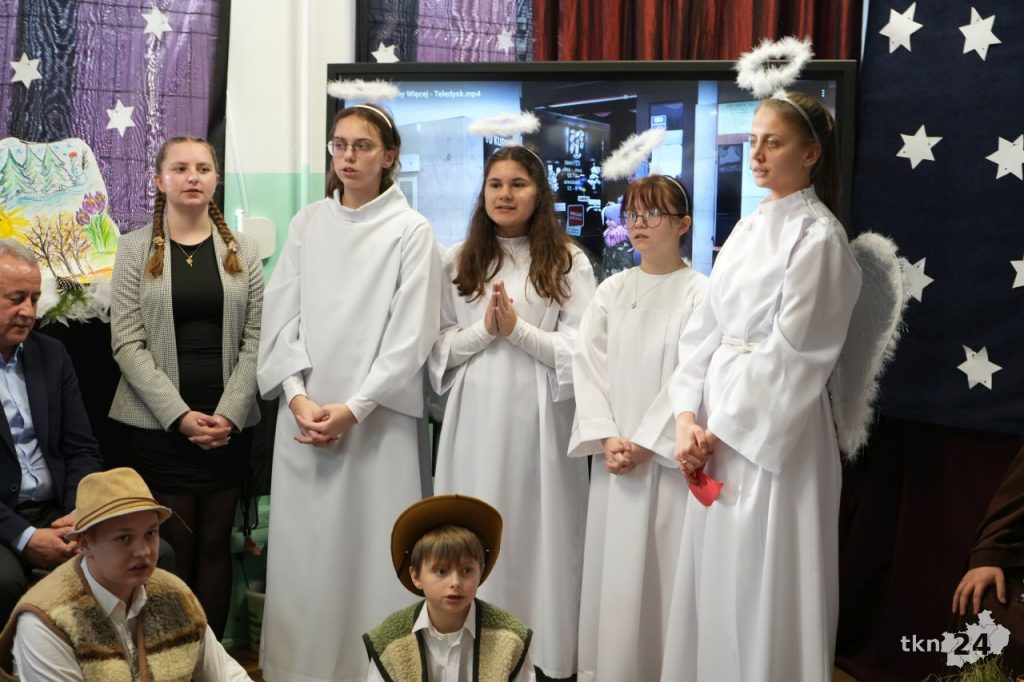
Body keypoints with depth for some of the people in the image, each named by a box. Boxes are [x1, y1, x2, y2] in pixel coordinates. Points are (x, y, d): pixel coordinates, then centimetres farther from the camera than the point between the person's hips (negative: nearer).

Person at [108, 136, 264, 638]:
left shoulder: (242, 250, 8)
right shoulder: (135, 249, 3)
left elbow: (255, 339, 4)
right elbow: (127, 343, -4)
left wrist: (229, 413, -10)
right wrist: (180, 415, -13)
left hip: (229, 424, 2)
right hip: (159, 425, -2)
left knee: (215, 544, 6)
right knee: (170, 548, 0)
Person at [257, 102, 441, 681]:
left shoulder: (411, 231, -2)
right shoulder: (307, 224, 9)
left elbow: (411, 334, -7)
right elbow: (282, 316, 5)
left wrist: (354, 408, -14)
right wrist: (298, 397, -9)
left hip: (376, 417, -3)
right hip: (304, 413, 3)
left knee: (369, 547, -1)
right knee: (303, 549, 7)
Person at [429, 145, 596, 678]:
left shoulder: (568, 261, 3)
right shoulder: (458, 262, 10)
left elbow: (580, 350, -4)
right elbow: (438, 346, 7)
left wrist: (517, 328, -14)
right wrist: (484, 330, -10)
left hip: (539, 416, -2)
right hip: (475, 416, 2)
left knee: (537, 532, 1)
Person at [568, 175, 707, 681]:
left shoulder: (701, 293, -4)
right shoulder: (611, 290, 10)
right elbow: (588, 366, 5)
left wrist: (645, 443, -12)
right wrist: (607, 438, -7)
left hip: (668, 455, -4)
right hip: (613, 454, 4)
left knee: (665, 562, -2)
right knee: (611, 563, 7)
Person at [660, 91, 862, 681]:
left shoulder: (819, 236, -11)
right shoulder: (748, 230, 12)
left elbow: (790, 353, -15)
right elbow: (705, 329, 8)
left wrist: (723, 427, -12)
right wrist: (688, 416, -3)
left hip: (776, 430, -7)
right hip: (717, 423, 7)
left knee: (763, 582, 1)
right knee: (712, 576, 13)